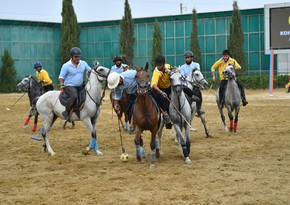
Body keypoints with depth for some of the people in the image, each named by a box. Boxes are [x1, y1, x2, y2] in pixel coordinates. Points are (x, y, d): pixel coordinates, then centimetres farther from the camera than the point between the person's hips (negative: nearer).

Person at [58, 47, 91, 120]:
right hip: (69, 86, -7)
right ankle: (66, 113, -25)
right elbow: (61, 76, -4)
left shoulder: (83, 64, 5)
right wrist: (61, 84, -16)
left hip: (80, 86, 7)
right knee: (74, 96, -34)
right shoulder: (66, 65, -7)